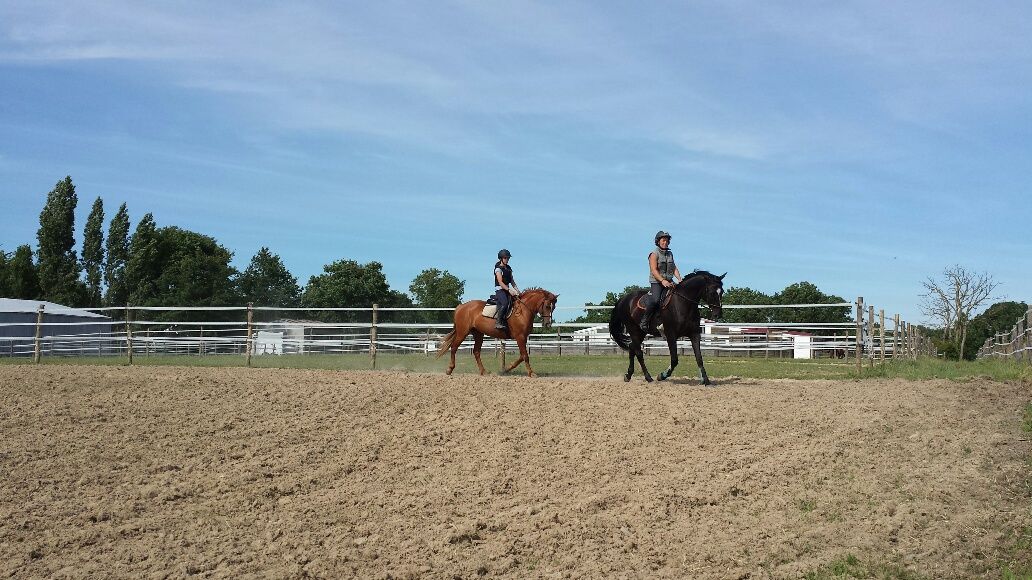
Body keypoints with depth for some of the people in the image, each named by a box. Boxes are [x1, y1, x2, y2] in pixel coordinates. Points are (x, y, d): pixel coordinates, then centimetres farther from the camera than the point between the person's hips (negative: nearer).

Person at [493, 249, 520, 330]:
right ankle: (498, 322, -30)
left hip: (507, 289, 8)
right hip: (500, 290, -8)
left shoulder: (509, 268, 16)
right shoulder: (498, 269, -6)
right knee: (505, 303, -31)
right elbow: (500, 282, -15)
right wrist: (509, 290, -24)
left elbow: (512, 281, 18)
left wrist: (517, 290, 5)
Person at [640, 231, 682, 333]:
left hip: (669, 281, 7)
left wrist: (680, 280, -3)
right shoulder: (654, 254, -3)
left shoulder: (670, 254, 18)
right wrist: (663, 281, -28)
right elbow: (654, 270, -14)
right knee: (655, 300, -28)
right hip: (656, 282, -7)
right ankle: (644, 321, -15)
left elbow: (674, 269, 15)